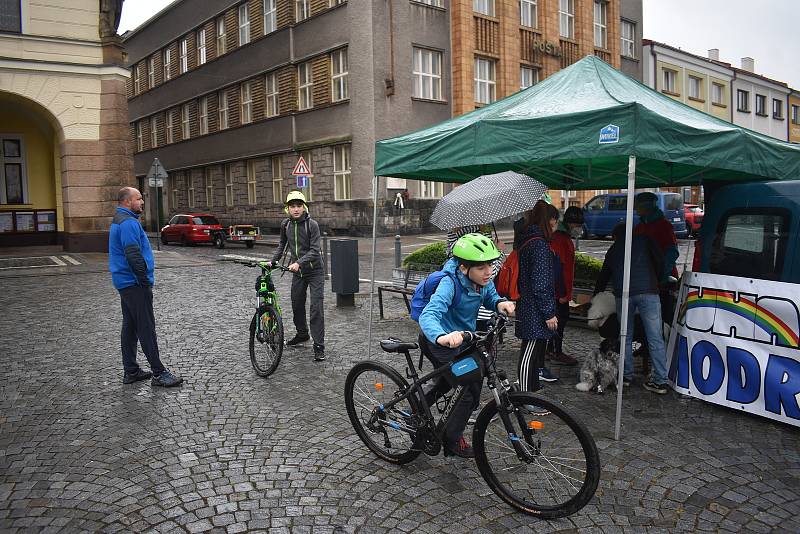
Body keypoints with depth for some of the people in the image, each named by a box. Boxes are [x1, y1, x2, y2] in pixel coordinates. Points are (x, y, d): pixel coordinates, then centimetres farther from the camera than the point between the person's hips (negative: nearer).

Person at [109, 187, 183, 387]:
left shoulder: (120, 221, 18)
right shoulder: (129, 223, -17)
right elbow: (133, 256, -24)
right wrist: (145, 281, -17)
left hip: (125, 283, 11)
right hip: (135, 284, -11)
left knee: (130, 327, 13)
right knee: (146, 329, -8)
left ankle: (131, 371, 20)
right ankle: (159, 373, -4)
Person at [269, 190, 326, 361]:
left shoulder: (312, 224, -15)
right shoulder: (285, 224, 1)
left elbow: (314, 250, -21)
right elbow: (282, 244, 18)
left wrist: (298, 262, -33)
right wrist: (273, 261, 9)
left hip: (314, 271, -5)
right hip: (297, 271, 5)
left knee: (316, 307, -9)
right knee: (297, 304, 14)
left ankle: (319, 346, -5)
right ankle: (302, 334, 38)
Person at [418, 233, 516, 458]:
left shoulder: (482, 279, -13)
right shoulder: (450, 282, -34)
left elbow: (489, 296, 7)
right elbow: (429, 315, -48)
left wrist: (499, 303, -18)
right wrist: (442, 337, -69)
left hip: (464, 336, 8)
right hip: (439, 340, -8)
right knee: (470, 391, -7)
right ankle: (453, 439, 15)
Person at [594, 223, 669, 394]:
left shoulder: (612, 250, 23)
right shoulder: (645, 241, 16)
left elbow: (603, 276, 31)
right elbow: (660, 261, 4)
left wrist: (595, 296, 45)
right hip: (647, 292, -2)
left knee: (625, 337, 14)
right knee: (655, 337, -1)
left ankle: (626, 375, 16)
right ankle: (660, 380, -2)